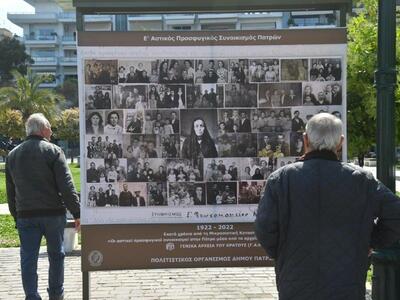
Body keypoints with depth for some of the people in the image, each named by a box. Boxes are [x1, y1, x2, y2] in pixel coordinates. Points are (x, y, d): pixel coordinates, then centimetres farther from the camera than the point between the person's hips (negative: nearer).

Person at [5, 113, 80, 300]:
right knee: (56, 255, 12)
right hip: (53, 213, -3)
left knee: (28, 258, 5)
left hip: (25, 215, 3)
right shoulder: (53, 151, -7)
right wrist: (77, 213, -8)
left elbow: (10, 192, 14)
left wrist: (16, 216, 20)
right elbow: (66, 186, -12)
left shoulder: (12, 155, 10)